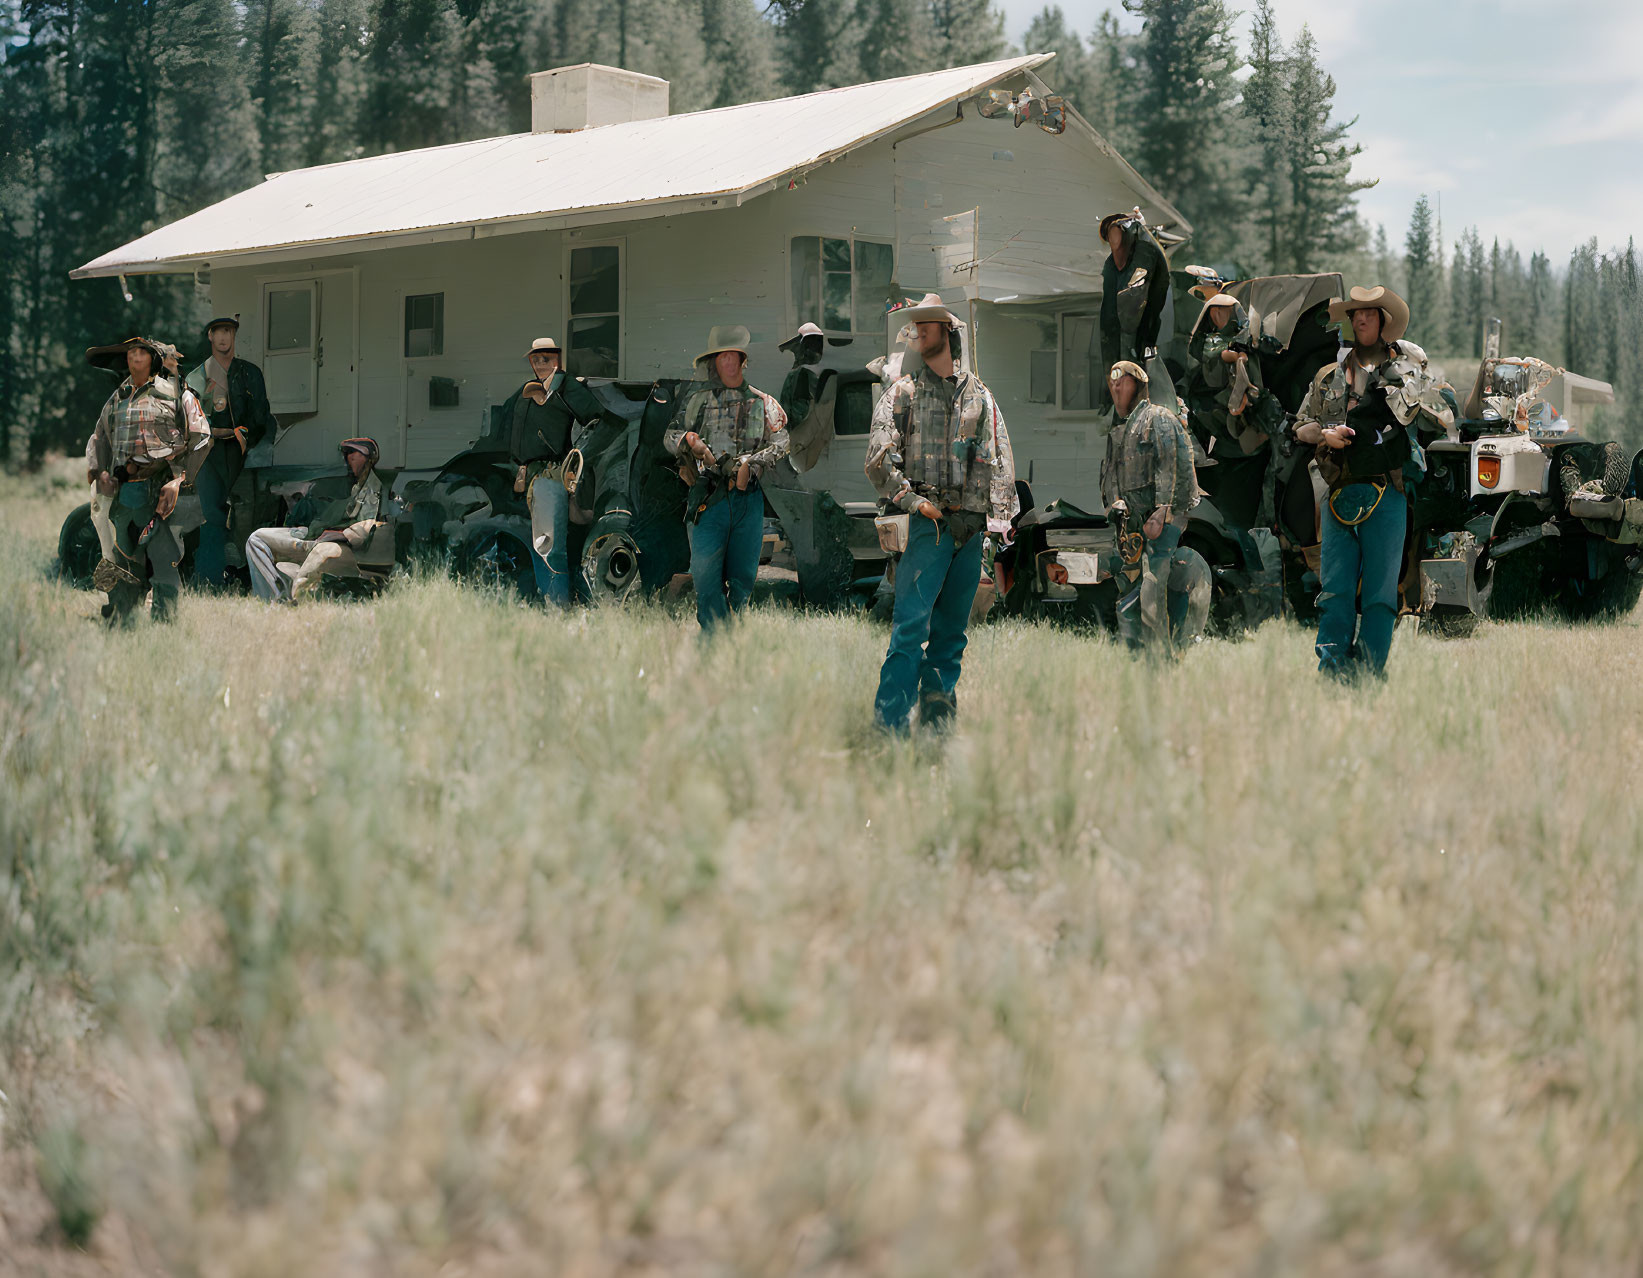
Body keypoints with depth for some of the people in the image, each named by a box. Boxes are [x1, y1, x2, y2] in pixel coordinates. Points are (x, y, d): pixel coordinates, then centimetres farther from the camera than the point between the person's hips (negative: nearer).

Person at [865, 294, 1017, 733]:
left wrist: (999, 515, -2)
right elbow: (879, 458, -3)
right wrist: (911, 500, -11)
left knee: (952, 631, 7)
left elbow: (1000, 460, 10)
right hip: (927, 523, -4)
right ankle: (889, 725, -15)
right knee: (911, 626, -14)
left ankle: (936, 723, 13)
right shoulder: (902, 392, 6)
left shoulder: (979, 395, 14)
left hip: (972, 527, 4)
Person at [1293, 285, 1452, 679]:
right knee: (1335, 590, -3)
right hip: (1340, 494, 2)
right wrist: (1324, 435, 0)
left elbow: (1445, 418, 17)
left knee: (1380, 592, -4)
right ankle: (1331, 673, -2)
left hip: (1387, 494, -1)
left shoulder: (1408, 366, 12)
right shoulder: (1329, 376, 17)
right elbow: (1300, 427, 19)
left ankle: (1370, 673, -1)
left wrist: (1413, 402, -2)